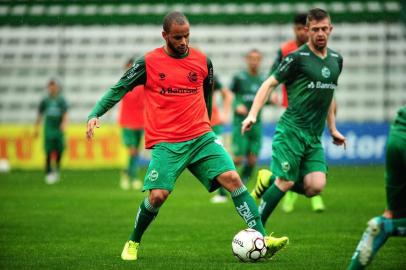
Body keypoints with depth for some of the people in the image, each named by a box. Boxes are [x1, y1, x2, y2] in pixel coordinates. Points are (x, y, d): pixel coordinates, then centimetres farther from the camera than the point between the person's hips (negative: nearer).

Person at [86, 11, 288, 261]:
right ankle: (133, 243, 13)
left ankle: (261, 238, -14)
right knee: (158, 195, -14)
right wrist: (94, 115, -8)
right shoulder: (148, 62, -1)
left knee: (232, 178, -14)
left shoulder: (203, 61, 7)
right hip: (165, 144, -3)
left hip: (202, 138, 3)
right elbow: (118, 90, 4)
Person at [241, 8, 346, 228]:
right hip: (291, 130, -6)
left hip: (314, 136, 6)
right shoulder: (297, 58, -6)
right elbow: (270, 84, -4)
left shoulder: (336, 59, 14)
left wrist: (332, 129, 26)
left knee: (315, 186, -10)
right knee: (285, 183, -10)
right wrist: (253, 114, -15)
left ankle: (271, 181, 14)